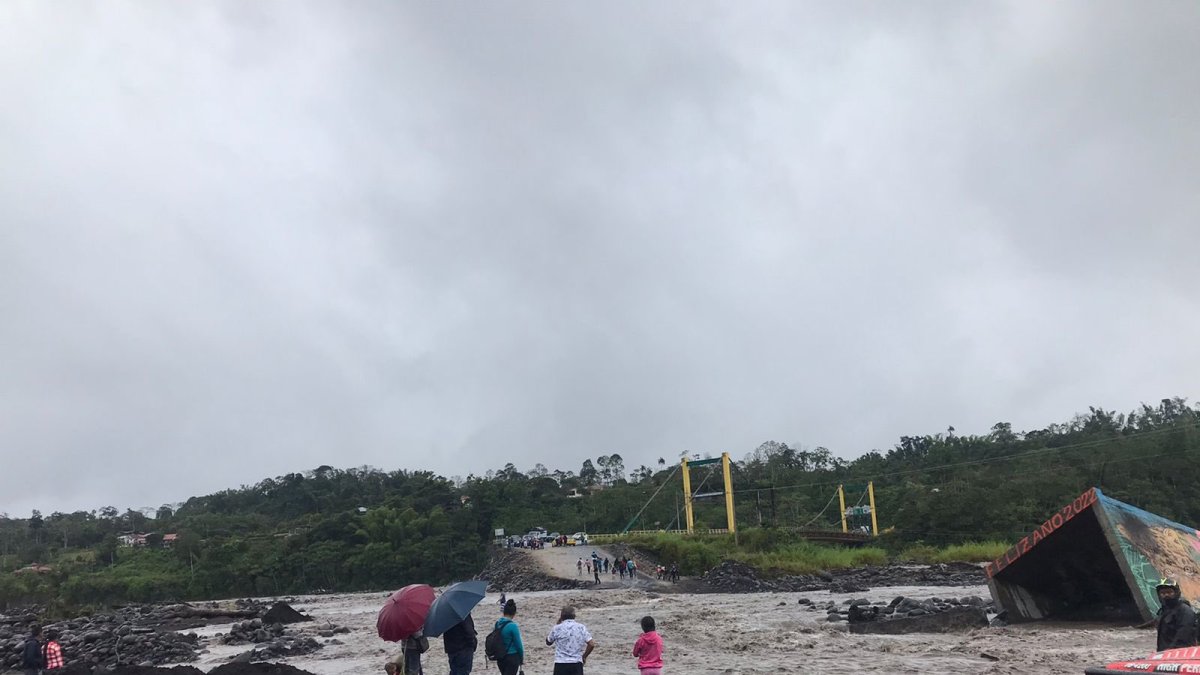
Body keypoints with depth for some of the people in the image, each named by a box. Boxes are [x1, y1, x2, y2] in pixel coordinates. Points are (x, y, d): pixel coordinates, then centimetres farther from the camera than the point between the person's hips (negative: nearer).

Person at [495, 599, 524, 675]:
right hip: (512, 657, -7)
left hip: (500, 657, 7)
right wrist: (521, 658, 4)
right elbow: (518, 644, -12)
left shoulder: (497, 624, 1)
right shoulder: (513, 626, -18)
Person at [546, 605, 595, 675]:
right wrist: (584, 656, 13)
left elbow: (548, 642, 15)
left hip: (561, 664, -1)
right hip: (577, 664, 1)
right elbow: (591, 644, -3)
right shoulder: (581, 628, 2)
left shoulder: (557, 628, -3)